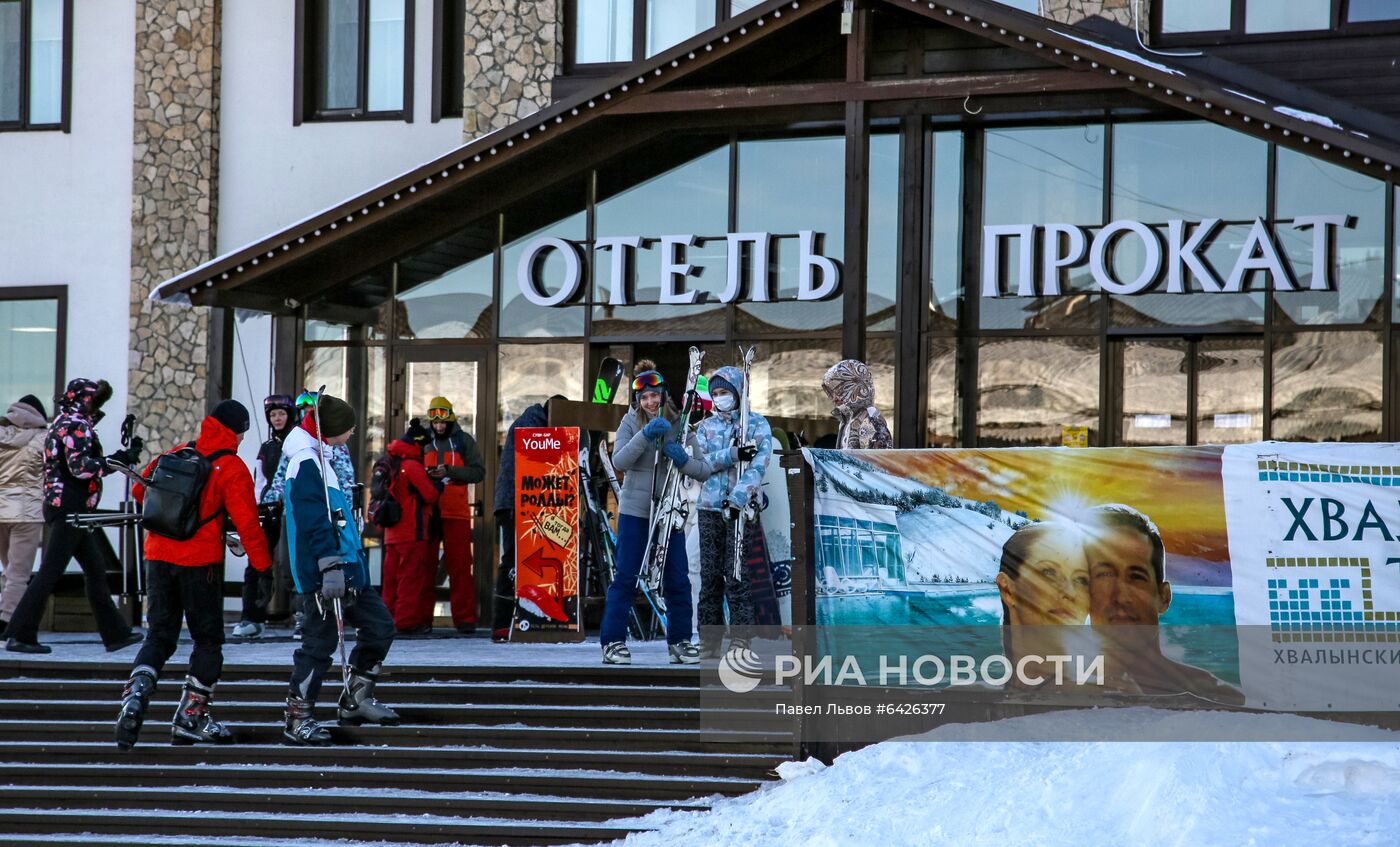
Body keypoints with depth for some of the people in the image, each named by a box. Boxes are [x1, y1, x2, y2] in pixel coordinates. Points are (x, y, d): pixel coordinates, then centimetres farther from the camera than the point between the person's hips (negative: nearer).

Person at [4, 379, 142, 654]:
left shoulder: (63, 423, 20)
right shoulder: (74, 425, -11)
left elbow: (82, 465, 19)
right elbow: (82, 467, -23)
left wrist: (125, 455, 16)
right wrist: (119, 459, -15)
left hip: (65, 508, 11)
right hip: (69, 508, -11)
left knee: (95, 567, 12)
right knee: (50, 572, -9)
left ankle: (115, 633, 15)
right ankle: (19, 634, -9)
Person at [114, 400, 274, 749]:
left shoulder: (176, 455, 9)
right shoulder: (232, 468, -6)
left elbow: (139, 489, 17)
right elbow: (246, 522, -11)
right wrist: (262, 565, -4)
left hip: (159, 556, 5)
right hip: (200, 562, -5)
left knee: (159, 637, 11)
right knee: (208, 640, 10)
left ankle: (135, 695, -14)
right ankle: (190, 717, 8)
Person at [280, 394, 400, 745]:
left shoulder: (319, 459, 19)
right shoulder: (307, 463, -14)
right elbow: (315, 522, -23)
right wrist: (330, 566, -27)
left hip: (346, 570, 10)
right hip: (322, 575, -10)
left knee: (379, 626, 12)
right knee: (320, 643, -5)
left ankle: (356, 700, 22)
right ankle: (298, 718, 2)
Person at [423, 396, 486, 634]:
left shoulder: (464, 441, 6)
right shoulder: (424, 441, 12)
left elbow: (478, 472, -2)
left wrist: (450, 471, -14)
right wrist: (426, 475, -6)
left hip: (456, 511, -3)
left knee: (459, 565, -6)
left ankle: (465, 618, -5)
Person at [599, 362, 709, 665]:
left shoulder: (678, 425, 3)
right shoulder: (630, 423, -1)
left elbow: (704, 471, 0)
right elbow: (619, 461, -16)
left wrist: (683, 460, -21)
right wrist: (645, 435, -27)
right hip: (635, 510, -2)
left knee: (678, 580, 4)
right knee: (626, 577, -3)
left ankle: (679, 640, 15)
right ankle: (612, 641, 1)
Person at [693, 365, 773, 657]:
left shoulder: (757, 424, 4)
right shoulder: (706, 427, 15)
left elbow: (759, 464, -10)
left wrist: (738, 497, -23)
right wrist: (732, 454, -17)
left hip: (741, 509, -4)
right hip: (710, 508, 4)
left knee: (737, 577, -7)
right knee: (709, 576, 4)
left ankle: (740, 640, -4)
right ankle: (708, 640, 9)